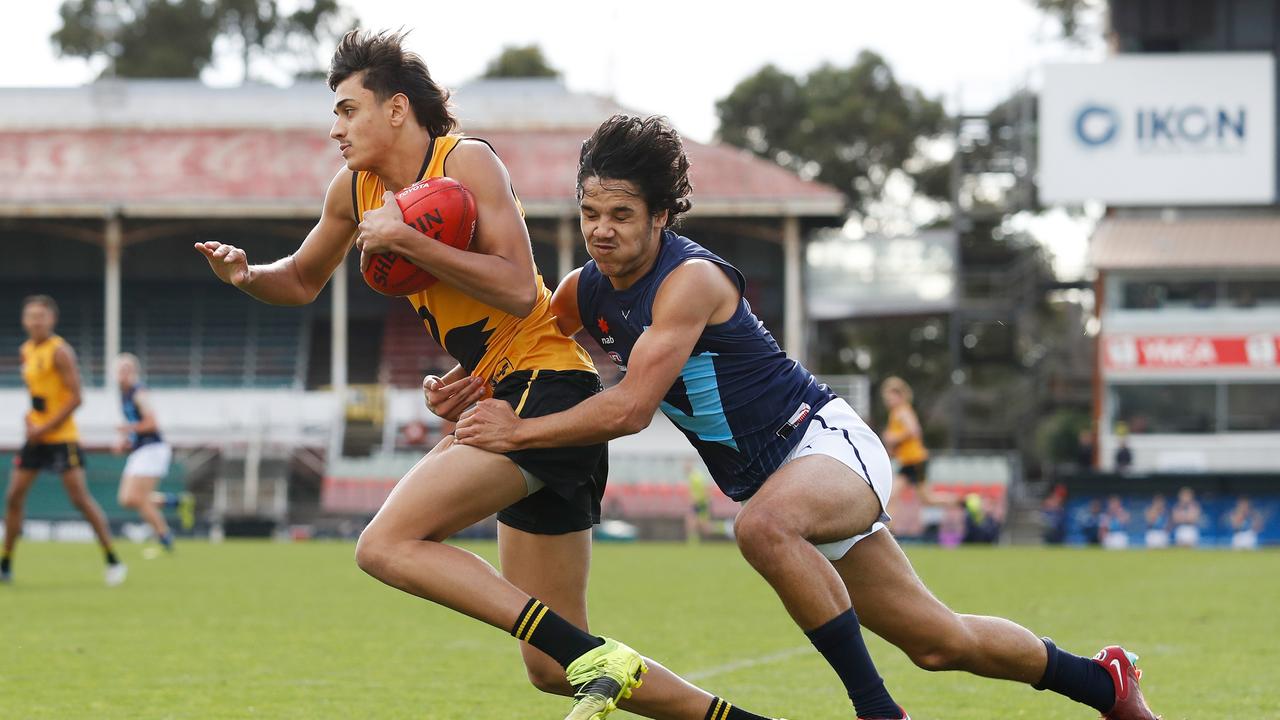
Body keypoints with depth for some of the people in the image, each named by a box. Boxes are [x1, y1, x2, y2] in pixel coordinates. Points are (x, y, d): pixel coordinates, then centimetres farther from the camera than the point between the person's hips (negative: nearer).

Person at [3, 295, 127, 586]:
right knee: (14, 496, 4)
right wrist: (30, 416, 6)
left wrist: (46, 428, -18)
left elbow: (75, 398, -17)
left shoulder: (60, 352, -13)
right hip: (36, 436, 8)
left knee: (80, 497, -11)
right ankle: (6, 565, 13)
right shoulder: (26, 351, 11)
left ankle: (113, 562, -6)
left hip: (62, 437, -8)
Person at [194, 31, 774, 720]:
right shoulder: (354, 190, 14)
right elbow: (302, 280, 28)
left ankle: (594, 660, -27)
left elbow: (518, 291, -20)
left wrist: (405, 239, -20)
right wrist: (247, 274, 7)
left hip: (543, 390, -9)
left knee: (387, 545, -22)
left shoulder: (466, 161, -9)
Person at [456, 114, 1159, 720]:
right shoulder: (583, 293, 1)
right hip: (767, 474, 8)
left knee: (765, 523, -42)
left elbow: (631, 408, -30)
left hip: (827, 442, -8)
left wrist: (517, 431, -26)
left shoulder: (690, 280, -23)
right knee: (938, 642, 11)